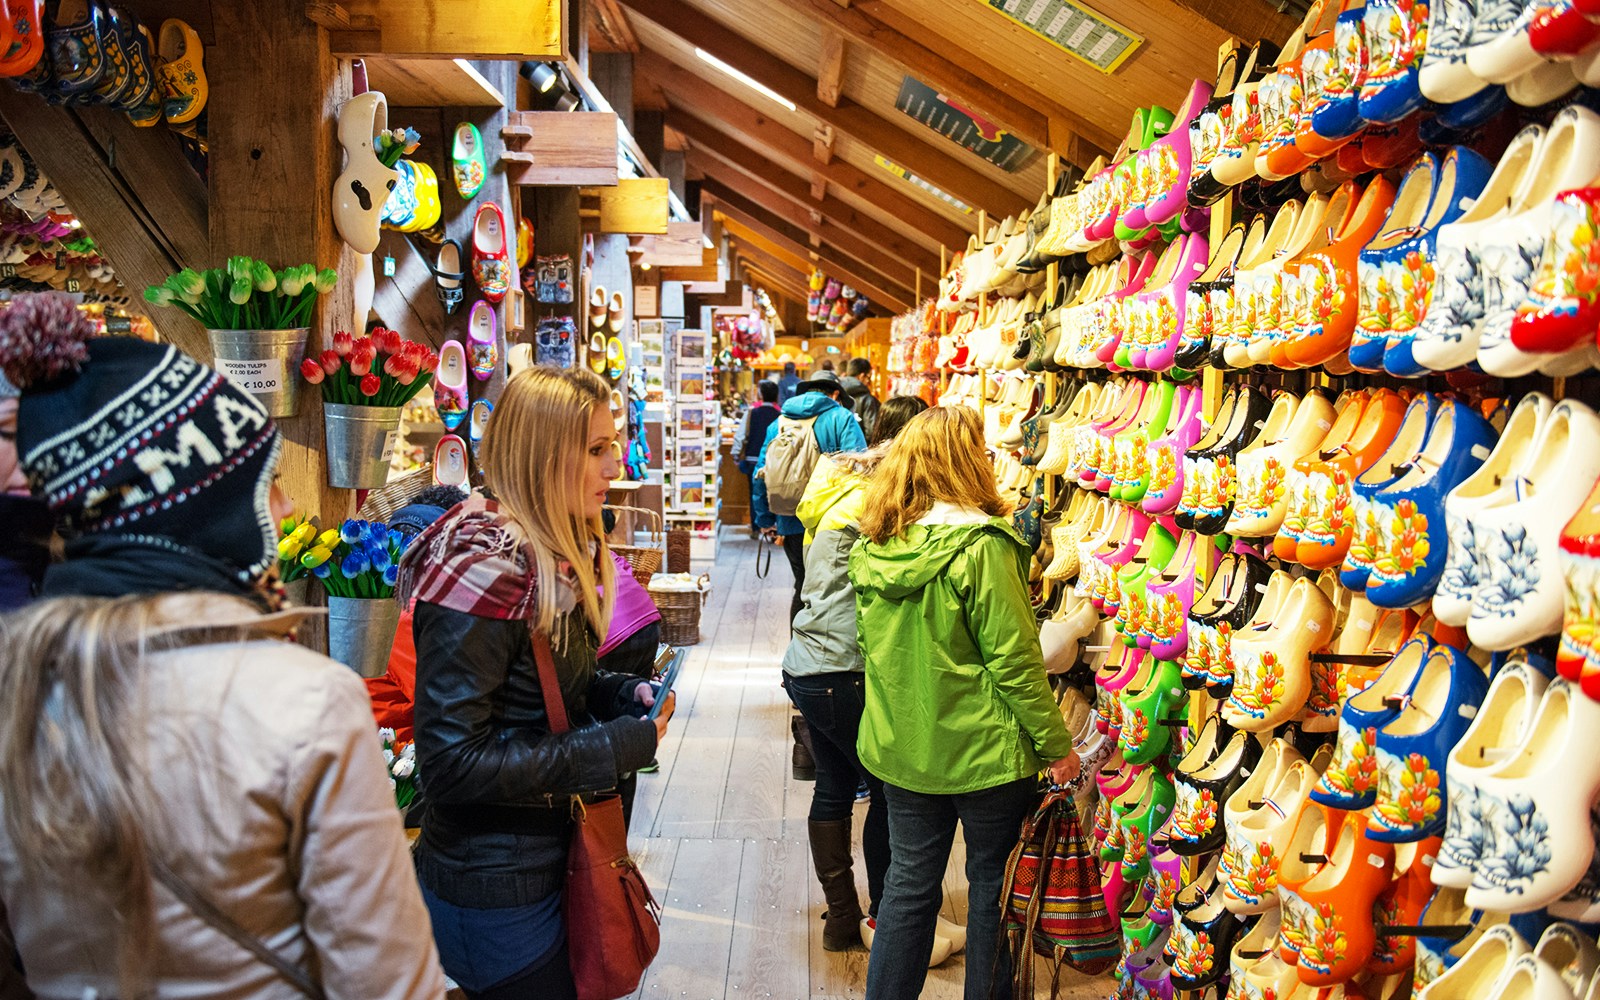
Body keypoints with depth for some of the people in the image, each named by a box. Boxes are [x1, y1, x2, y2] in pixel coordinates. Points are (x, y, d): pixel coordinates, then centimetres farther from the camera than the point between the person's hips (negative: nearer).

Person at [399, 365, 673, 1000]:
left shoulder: (553, 554, 4)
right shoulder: (483, 571, -25)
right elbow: (451, 763, -27)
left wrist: (624, 694, -1)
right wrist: (616, 747, -23)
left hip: (546, 860, 9)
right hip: (493, 892, -9)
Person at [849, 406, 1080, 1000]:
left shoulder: (874, 547, -1)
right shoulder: (981, 547, -20)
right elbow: (1015, 661, -17)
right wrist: (1057, 746, -8)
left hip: (900, 749, 6)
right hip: (981, 752, -5)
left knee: (909, 881, 17)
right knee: (993, 884, 13)